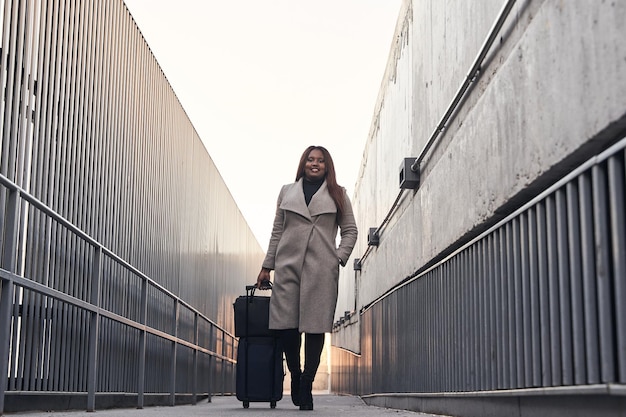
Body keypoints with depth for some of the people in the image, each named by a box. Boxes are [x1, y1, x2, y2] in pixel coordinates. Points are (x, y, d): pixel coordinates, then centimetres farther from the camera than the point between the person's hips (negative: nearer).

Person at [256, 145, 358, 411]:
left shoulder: (337, 194, 14)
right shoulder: (287, 192, 18)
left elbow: (350, 230, 14)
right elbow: (277, 232, 17)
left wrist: (339, 258, 0)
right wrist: (267, 266, 12)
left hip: (322, 269, -1)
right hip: (288, 266, 1)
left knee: (316, 326, -5)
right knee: (285, 323, -5)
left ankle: (306, 384, 2)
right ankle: (295, 374, 16)